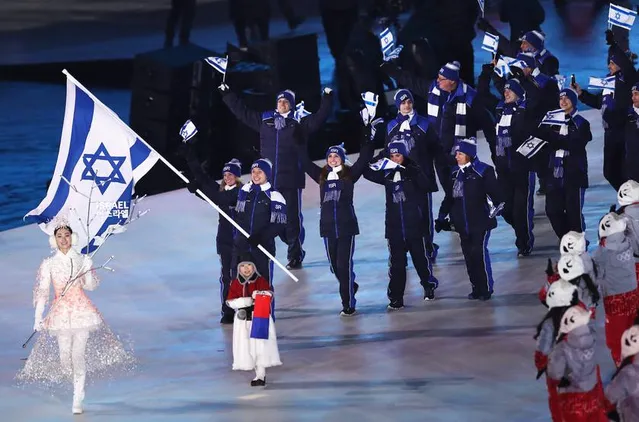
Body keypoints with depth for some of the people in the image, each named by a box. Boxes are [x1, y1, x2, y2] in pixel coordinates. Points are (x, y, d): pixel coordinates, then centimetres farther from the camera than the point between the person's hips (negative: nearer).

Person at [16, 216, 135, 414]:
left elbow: (92, 286, 6)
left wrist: (88, 271, -14)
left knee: (78, 354, -9)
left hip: (82, 310, -1)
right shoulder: (48, 264, 3)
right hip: (60, 312, 1)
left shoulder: (83, 260, 4)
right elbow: (42, 292, 3)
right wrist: (38, 318, -4)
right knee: (64, 355, -4)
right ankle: (78, 388, 23)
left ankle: (78, 400, -6)